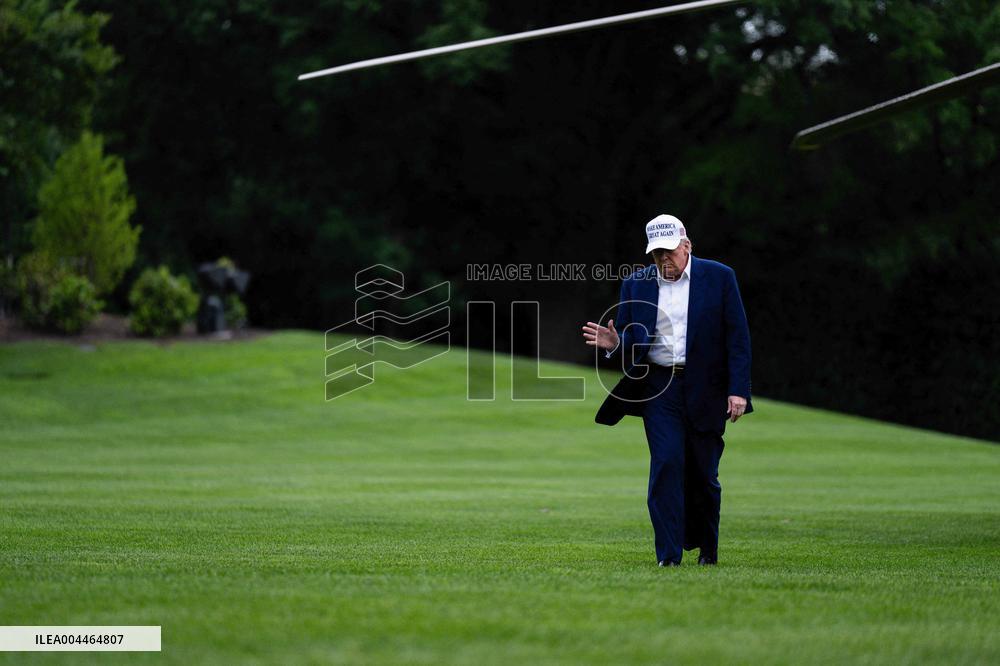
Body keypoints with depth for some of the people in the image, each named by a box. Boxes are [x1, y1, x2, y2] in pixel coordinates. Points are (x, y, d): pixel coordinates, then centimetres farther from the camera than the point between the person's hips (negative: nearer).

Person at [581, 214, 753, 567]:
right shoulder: (636, 284, 7)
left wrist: (738, 390, -9)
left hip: (705, 389, -1)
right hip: (658, 388, 1)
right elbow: (629, 344, 11)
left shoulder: (719, 277, 0)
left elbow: (738, 337, -1)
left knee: (703, 473, 4)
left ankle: (706, 547, 25)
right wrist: (615, 344, -14)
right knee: (666, 464, -13)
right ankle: (668, 555, -13)